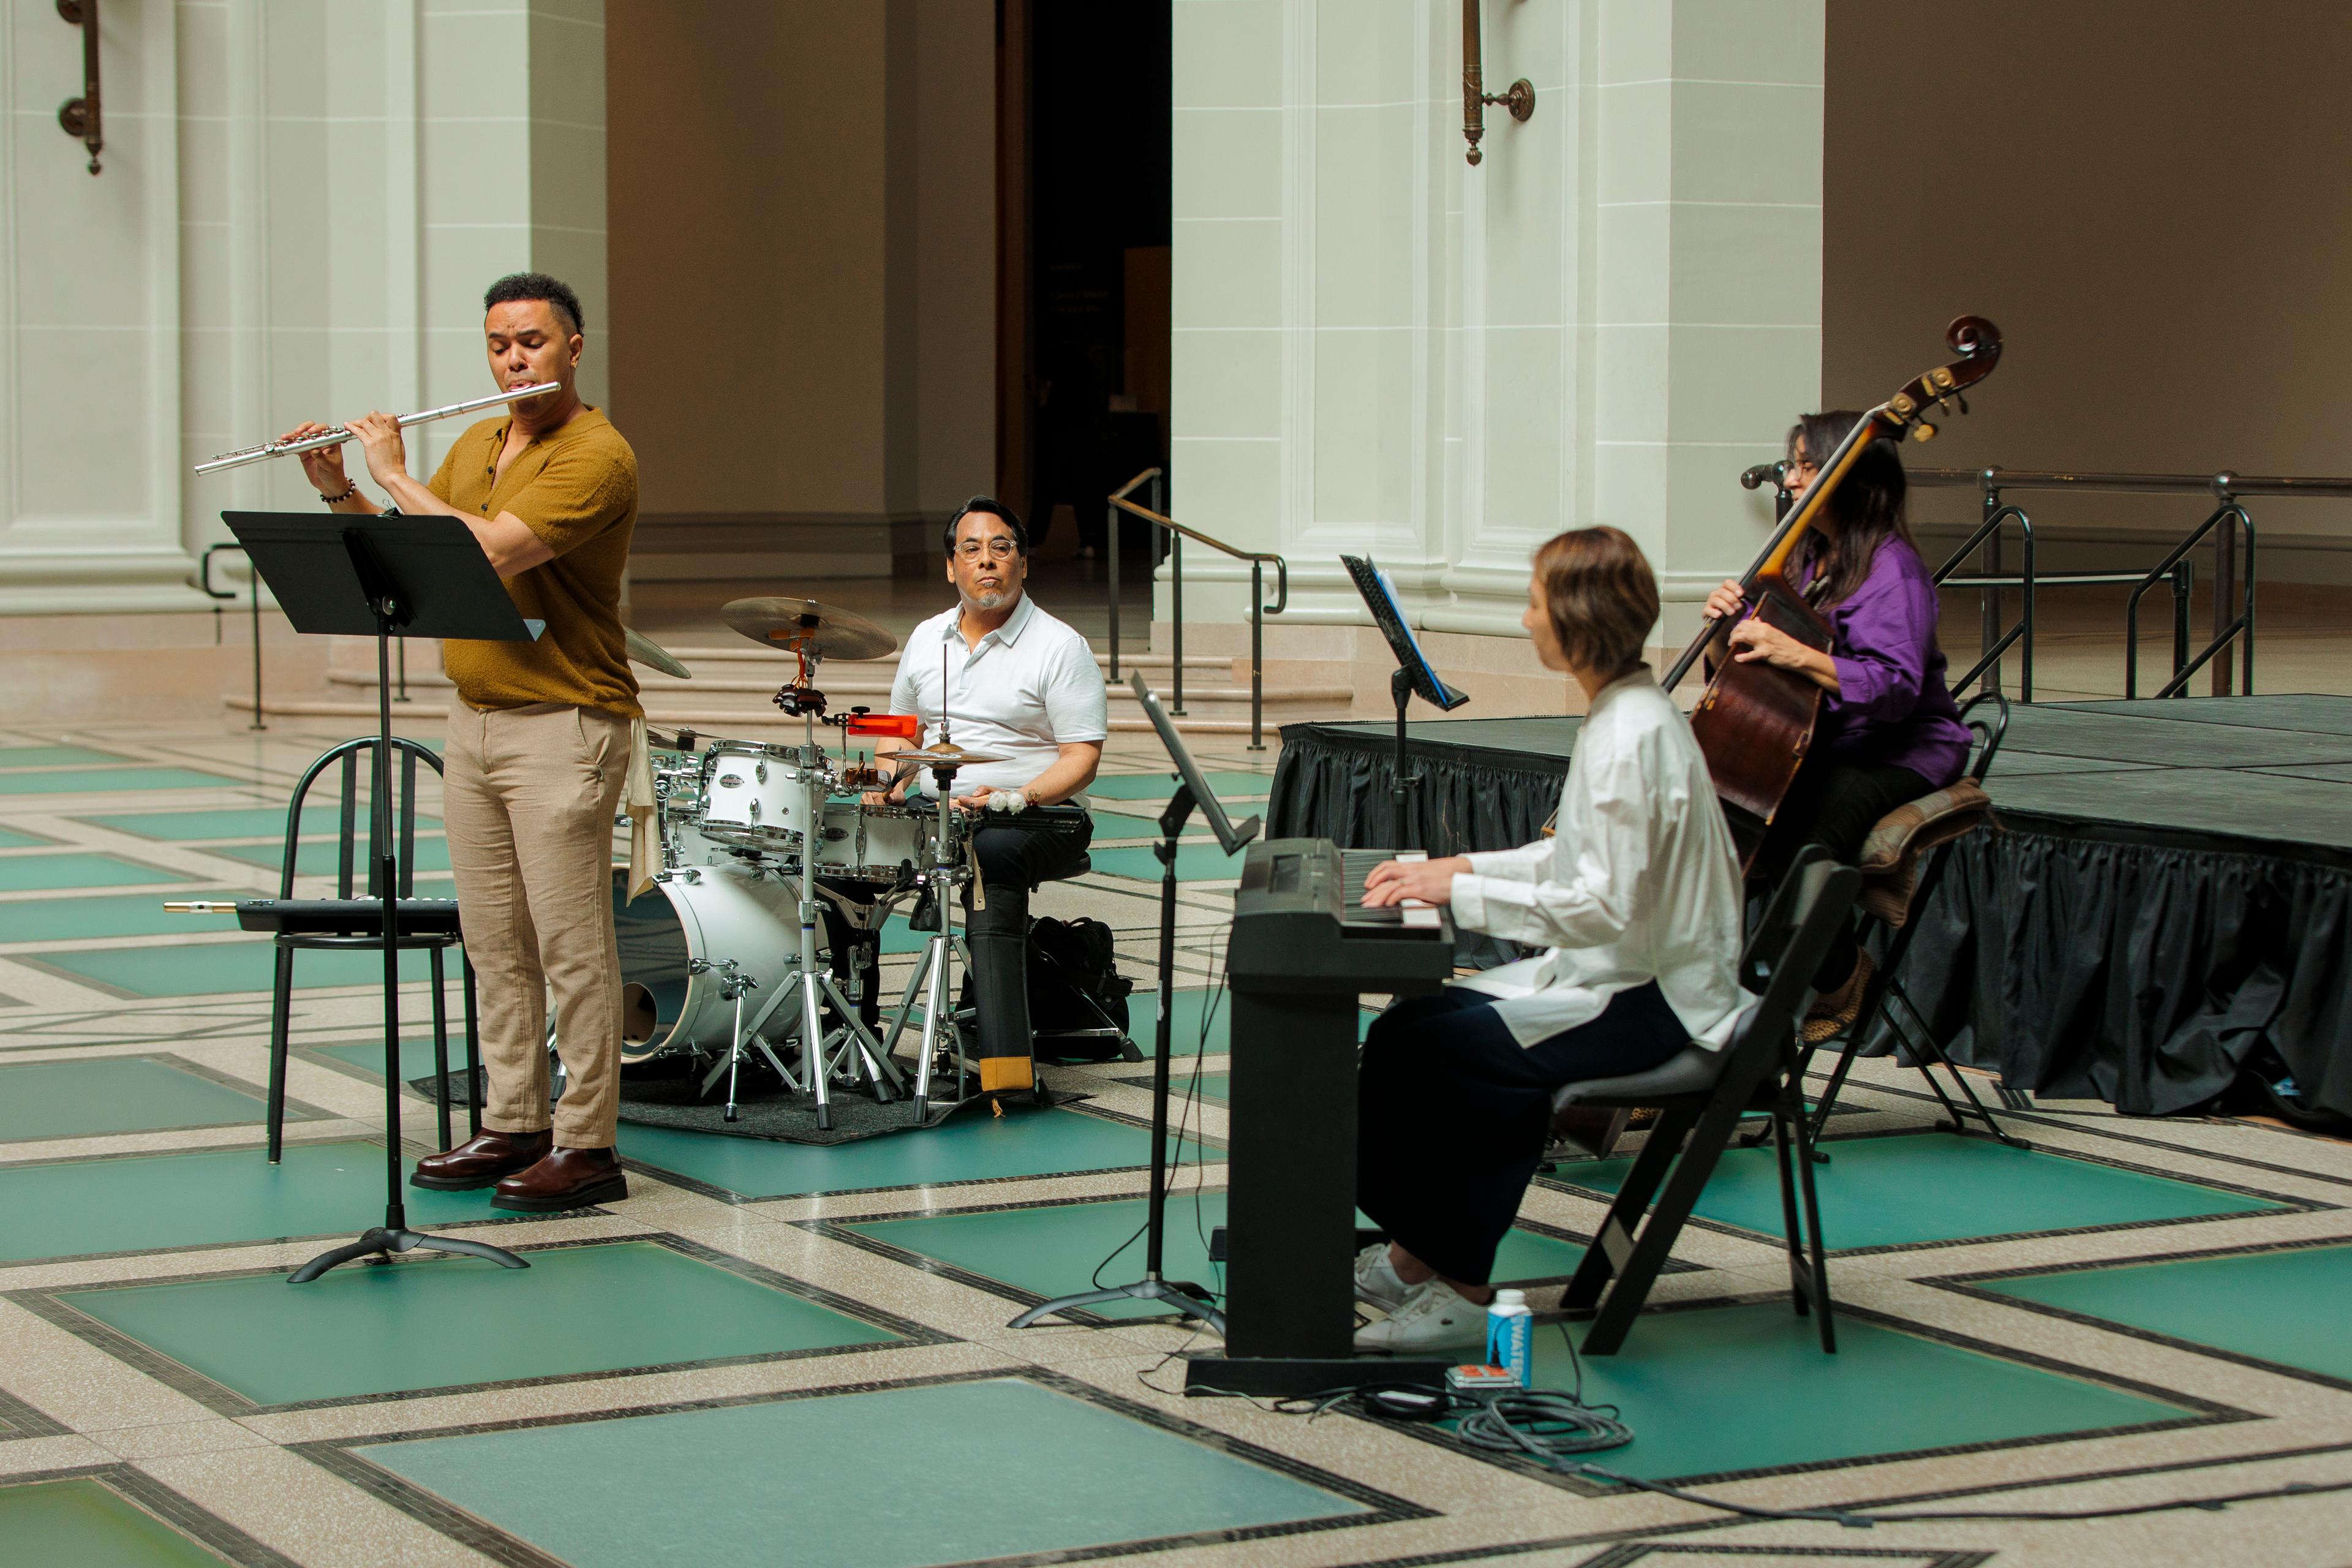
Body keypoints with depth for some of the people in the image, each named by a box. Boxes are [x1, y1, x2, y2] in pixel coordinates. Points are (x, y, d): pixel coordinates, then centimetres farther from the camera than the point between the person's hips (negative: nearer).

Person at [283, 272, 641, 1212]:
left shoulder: (597, 456, -15)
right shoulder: (476, 443, 14)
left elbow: (489, 550, -25)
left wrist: (392, 474, -15)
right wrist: (339, 491, 3)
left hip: (563, 727, -8)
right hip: (474, 719, 8)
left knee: (570, 945, -5)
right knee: (493, 940, 12)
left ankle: (587, 1147, 1)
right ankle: (514, 1126, 20)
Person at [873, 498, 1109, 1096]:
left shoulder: (1060, 648, -4)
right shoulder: (926, 639, 14)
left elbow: (1081, 759, -9)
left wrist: (1013, 799, -23)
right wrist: (887, 784, 5)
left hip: (1037, 817, -6)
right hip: (933, 811, 6)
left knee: (990, 857, -37)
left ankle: (1006, 1065, -45)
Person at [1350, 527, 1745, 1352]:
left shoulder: (1632, 734, -22)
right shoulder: (1624, 712, 10)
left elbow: (1606, 907, -26)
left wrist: (1461, 893, -21)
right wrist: (1463, 866, 9)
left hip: (1646, 1000, -10)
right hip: (1630, 974, 10)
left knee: (1413, 1045, -16)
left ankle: (1458, 1289, -5)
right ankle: (1421, 1254, 9)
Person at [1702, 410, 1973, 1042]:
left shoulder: (1893, 569, -12)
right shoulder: (1804, 563, 13)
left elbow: (1894, 686, -26)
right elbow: (1738, 673, 13)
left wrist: (1798, 655, -34)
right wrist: (1728, 630, -9)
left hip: (1898, 751, -7)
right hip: (1814, 745, 7)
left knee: (1800, 842, -33)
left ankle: (1842, 973, -5)